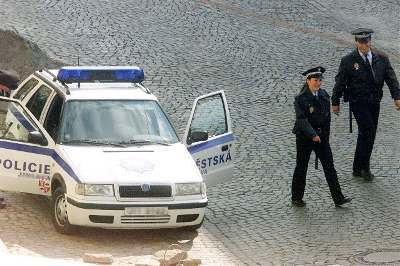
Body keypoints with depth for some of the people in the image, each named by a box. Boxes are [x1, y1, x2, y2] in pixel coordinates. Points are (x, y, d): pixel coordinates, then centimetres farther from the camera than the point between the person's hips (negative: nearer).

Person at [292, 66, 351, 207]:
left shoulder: (324, 95, 4)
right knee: (301, 167, 6)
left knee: (329, 166, 0)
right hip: (304, 136, -5)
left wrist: (325, 135, 8)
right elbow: (301, 119, -21)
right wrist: (313, 135, -29)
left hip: (321, 136, 5)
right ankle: (296, 198, 19)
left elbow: (327, 117, 11)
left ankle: (338, 198, 1)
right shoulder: (301, 98, -13)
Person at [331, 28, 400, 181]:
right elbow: (340, 82, 0)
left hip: (374, 102, 5)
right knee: (368, 130, -17)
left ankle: (358, 168, 20)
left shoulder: (381, 58, 3)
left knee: (367, 135, 9)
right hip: (358, 103, -4)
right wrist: (335, 102, 2)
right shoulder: (348, 61, -6)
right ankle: (364, 167, -5)